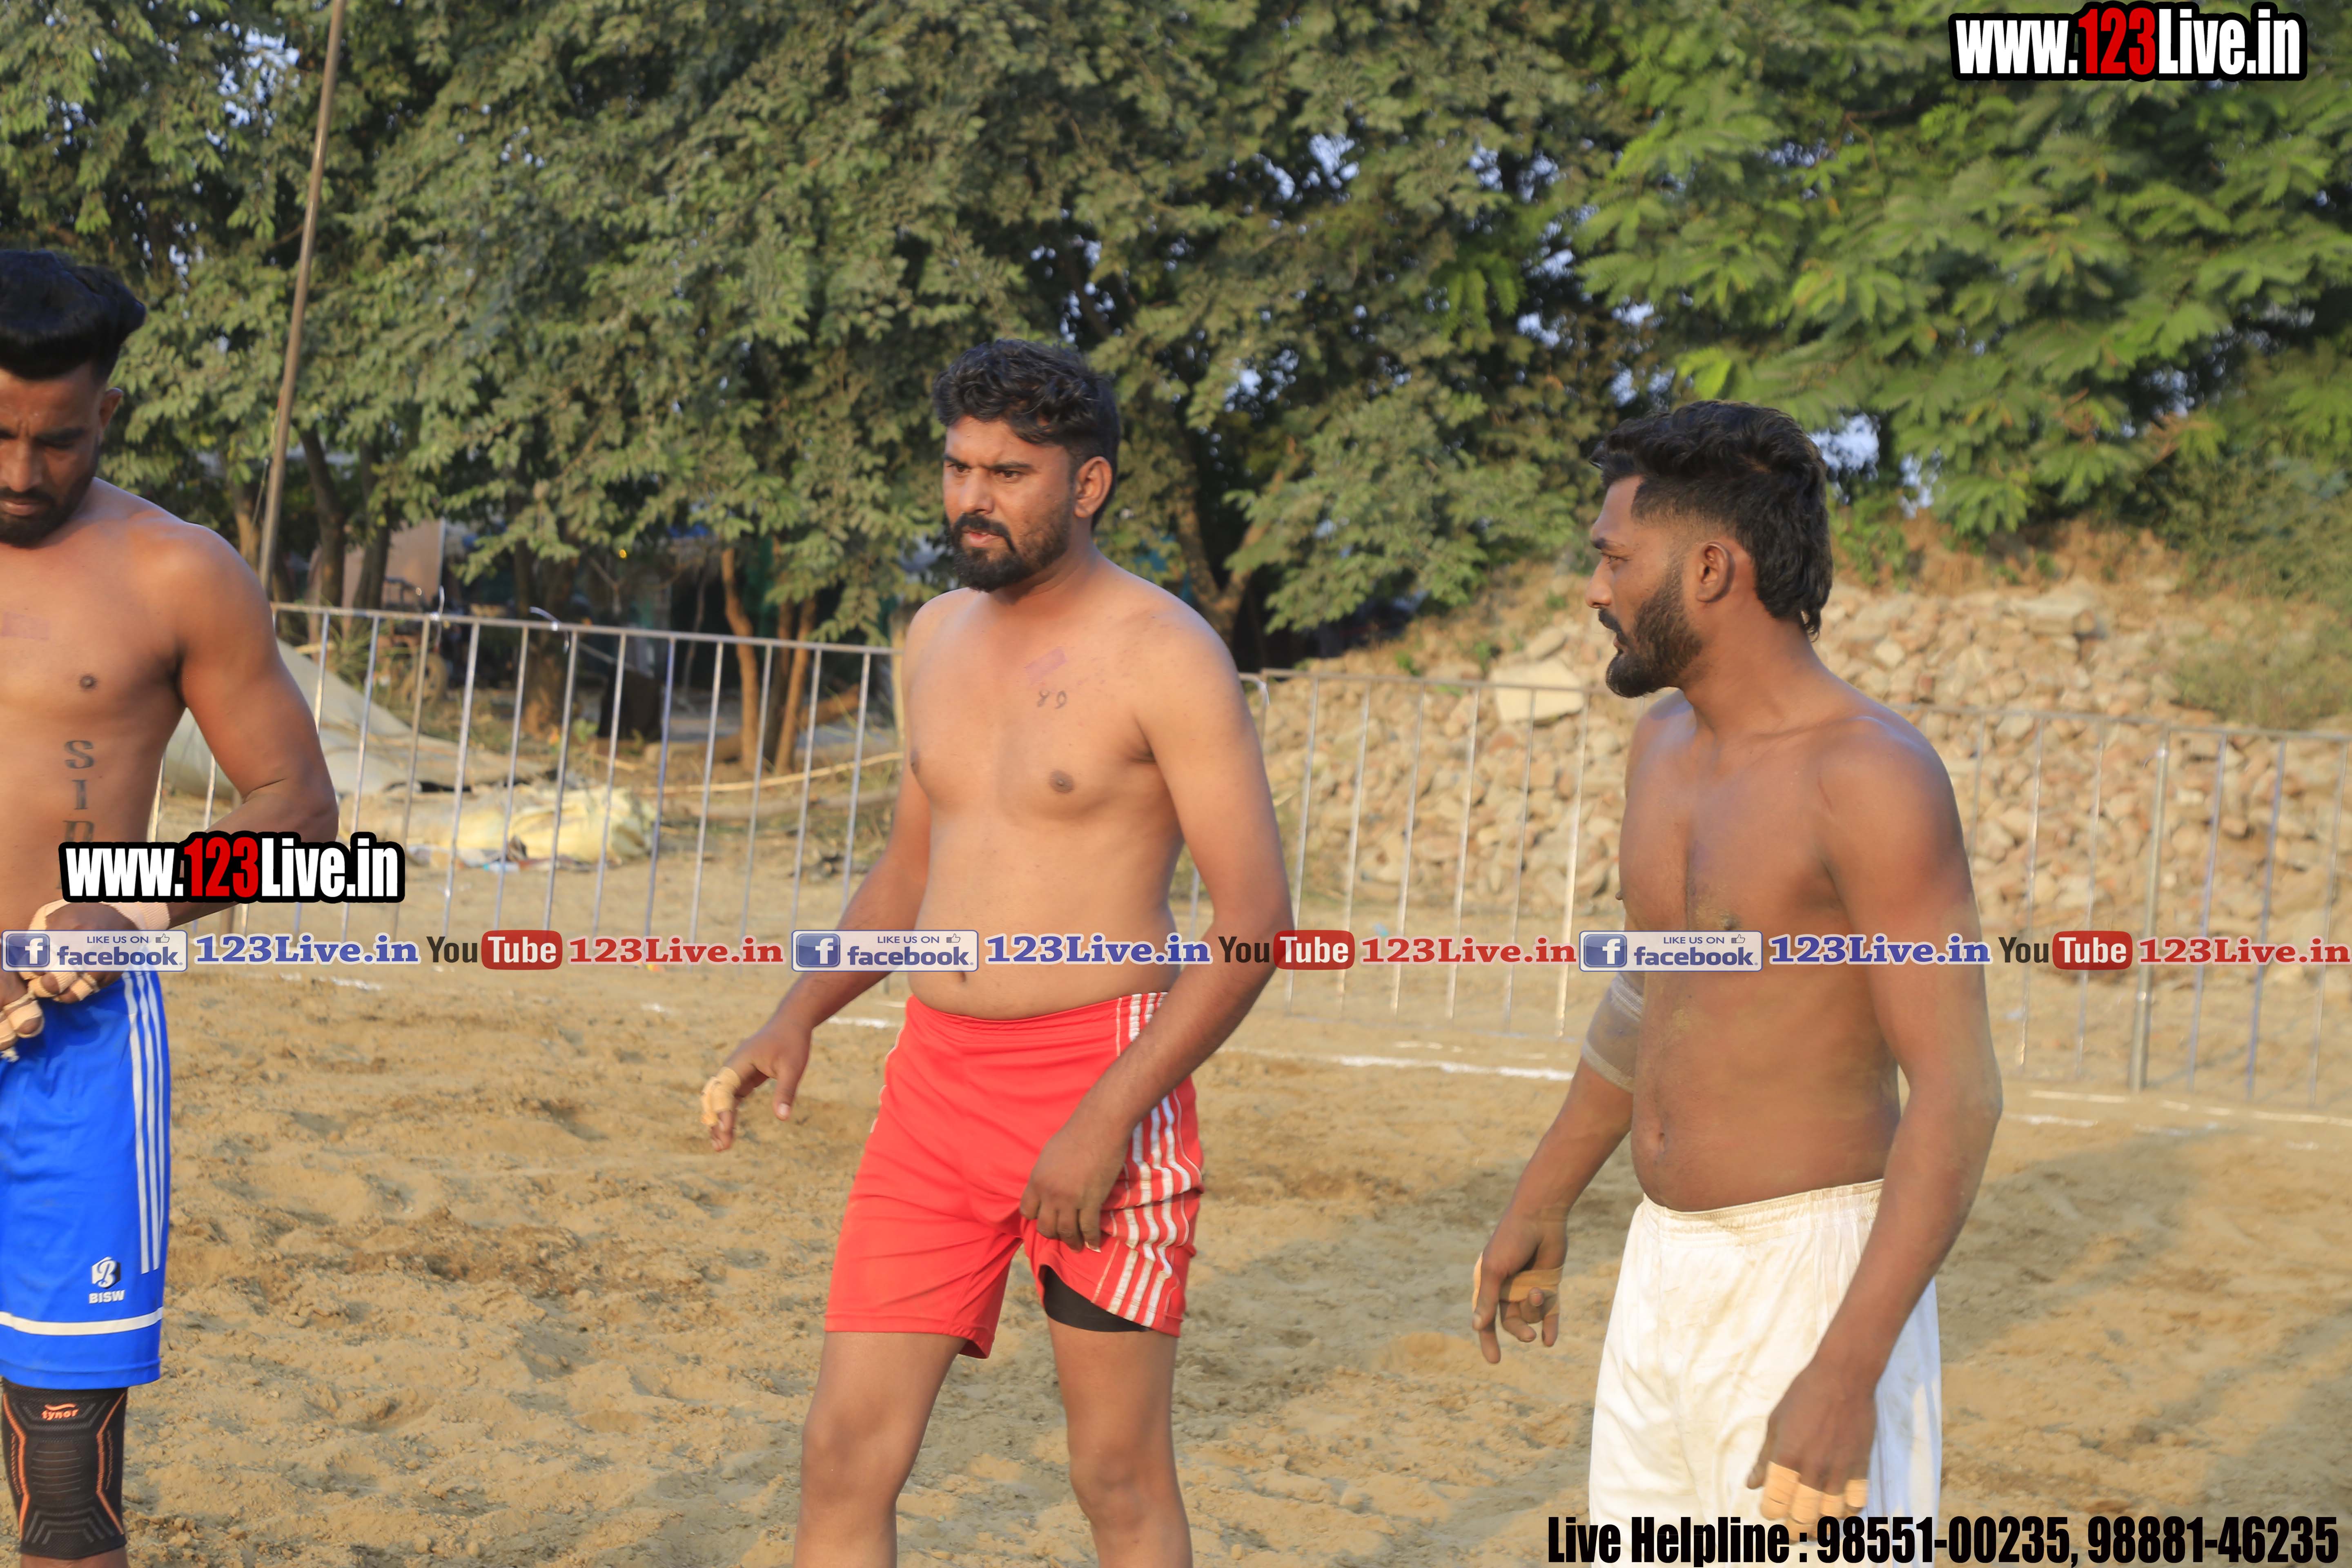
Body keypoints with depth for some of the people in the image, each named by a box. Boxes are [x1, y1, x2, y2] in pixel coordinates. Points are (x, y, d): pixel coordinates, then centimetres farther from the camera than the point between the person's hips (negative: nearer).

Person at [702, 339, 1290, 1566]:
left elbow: (1257, 918, -14)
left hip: (1102, 1078, -6)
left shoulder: (1163, 654, -10)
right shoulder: (939, 636, 12)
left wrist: (1109, 1118, -20)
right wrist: (794, 1021, 8)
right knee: (845, 1454, 2)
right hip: (935, 1082, 6)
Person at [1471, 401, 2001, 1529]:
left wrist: (1848, 1372, -29)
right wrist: (1541, 1203, 29)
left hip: (1816, 1281, -9)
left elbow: (1958, 1092, -23)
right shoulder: (1668, 743, 8)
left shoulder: (1874, 775, -19)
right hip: (1667, 1270, 9)